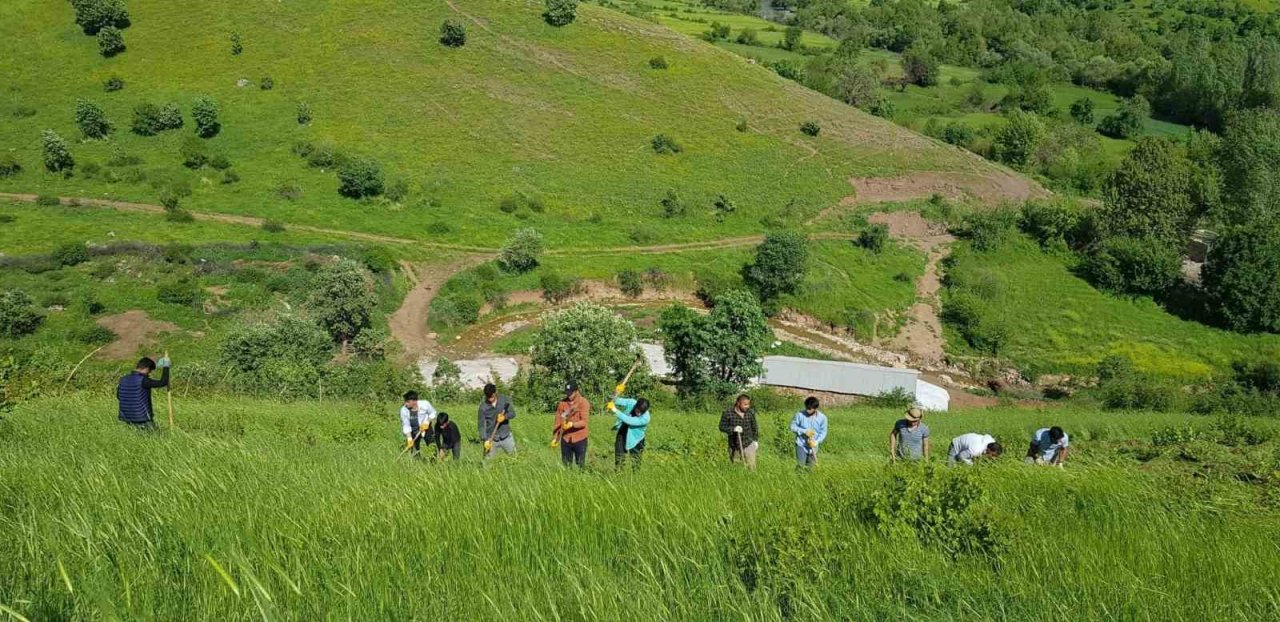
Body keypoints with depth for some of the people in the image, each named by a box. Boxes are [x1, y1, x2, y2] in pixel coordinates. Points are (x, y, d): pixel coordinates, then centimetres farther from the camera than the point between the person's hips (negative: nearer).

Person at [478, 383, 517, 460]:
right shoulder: (483, 407, -11)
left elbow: (512, 413, -3)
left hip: (506, 437, 2)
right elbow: (481, 425, -9)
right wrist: (485, 440, -20)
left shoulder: (505, 400, -6)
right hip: (491, 439, -2)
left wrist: (505, 417, -26)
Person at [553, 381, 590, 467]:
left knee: (580, 464, 2)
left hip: (580, 439, -3)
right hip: (565, 439, 3)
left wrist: (572, 424, -32)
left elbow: (584, 422, -16)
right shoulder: (562, 403, 3)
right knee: (566, 464, 7)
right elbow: (558, 421, 9)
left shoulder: (583, 402, -7)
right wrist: (556, 437, 5)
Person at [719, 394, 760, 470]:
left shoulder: (750, 413, -2)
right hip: (734, 446, -1)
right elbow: (722, 427, -8)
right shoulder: (727, 413, -13)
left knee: (751, 467, -1)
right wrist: (733, 429, -23)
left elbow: (754, 427, 11)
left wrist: (755, 440, 12)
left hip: (748, 444, 1)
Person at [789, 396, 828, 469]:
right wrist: (804, 431, -21)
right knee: (801, 464, -4)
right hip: (801, 444, -2)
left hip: (813, 445, 2)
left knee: (811, 465, 16)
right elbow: (793, 426, -8)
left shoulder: (822, 418, -13)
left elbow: (823, 432, -7)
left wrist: (816, 442, -22)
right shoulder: (800, 414, -17)